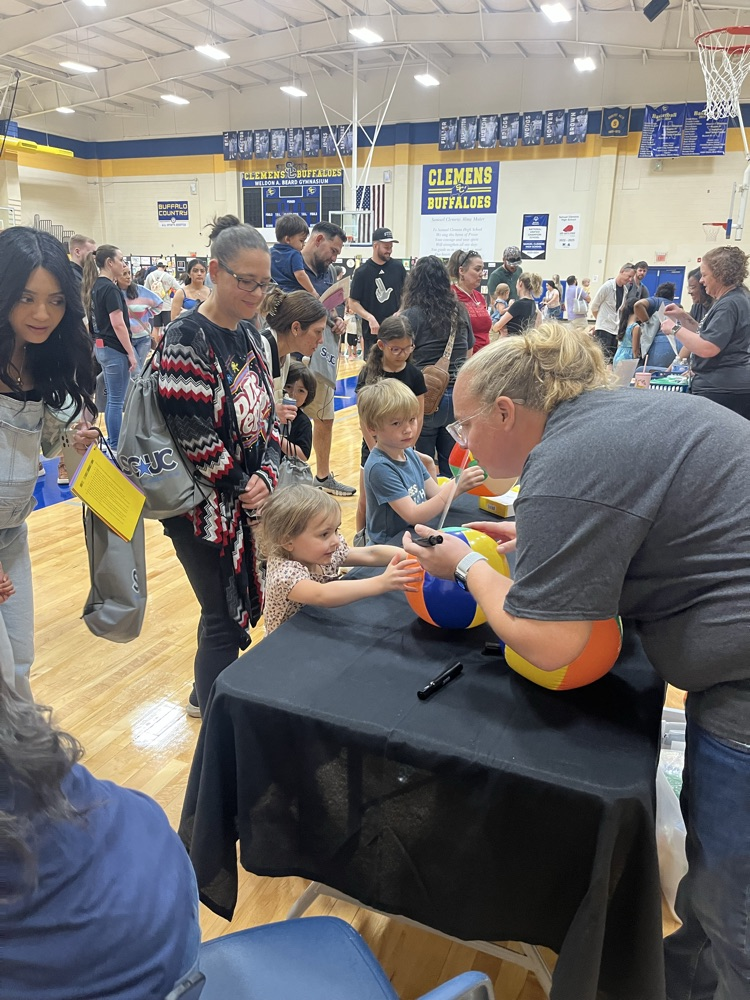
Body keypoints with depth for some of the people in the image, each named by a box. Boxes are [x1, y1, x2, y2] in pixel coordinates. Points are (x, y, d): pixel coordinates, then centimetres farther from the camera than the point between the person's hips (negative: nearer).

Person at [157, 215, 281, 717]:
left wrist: (267, 474, -6)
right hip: (206, 506, -7)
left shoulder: (249, 334, 8)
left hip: (250, 496, 7)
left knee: (232, 607, 18)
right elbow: (192, 435, -20)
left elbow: (268, 413, 10)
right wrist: (243, 489, -12)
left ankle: (206, 694, 40)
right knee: (226, 620, -1)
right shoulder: (187, 338, -16)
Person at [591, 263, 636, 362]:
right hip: (603, 329, -6)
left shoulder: (625, 289, 9)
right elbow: (594, 307, -4)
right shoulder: (607, 286, -11)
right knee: (603, 358, -10)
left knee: (612, 360, 6)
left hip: (616, 330, 7)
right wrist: (601, 320, 7)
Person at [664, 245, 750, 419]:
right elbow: (708, 336, 25)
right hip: (729, 387, 11)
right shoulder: (733, 299, 18)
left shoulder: (729, 304, -15)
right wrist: (684, 317, 13)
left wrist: (675, 328, -14)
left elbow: (706, 348, -25)